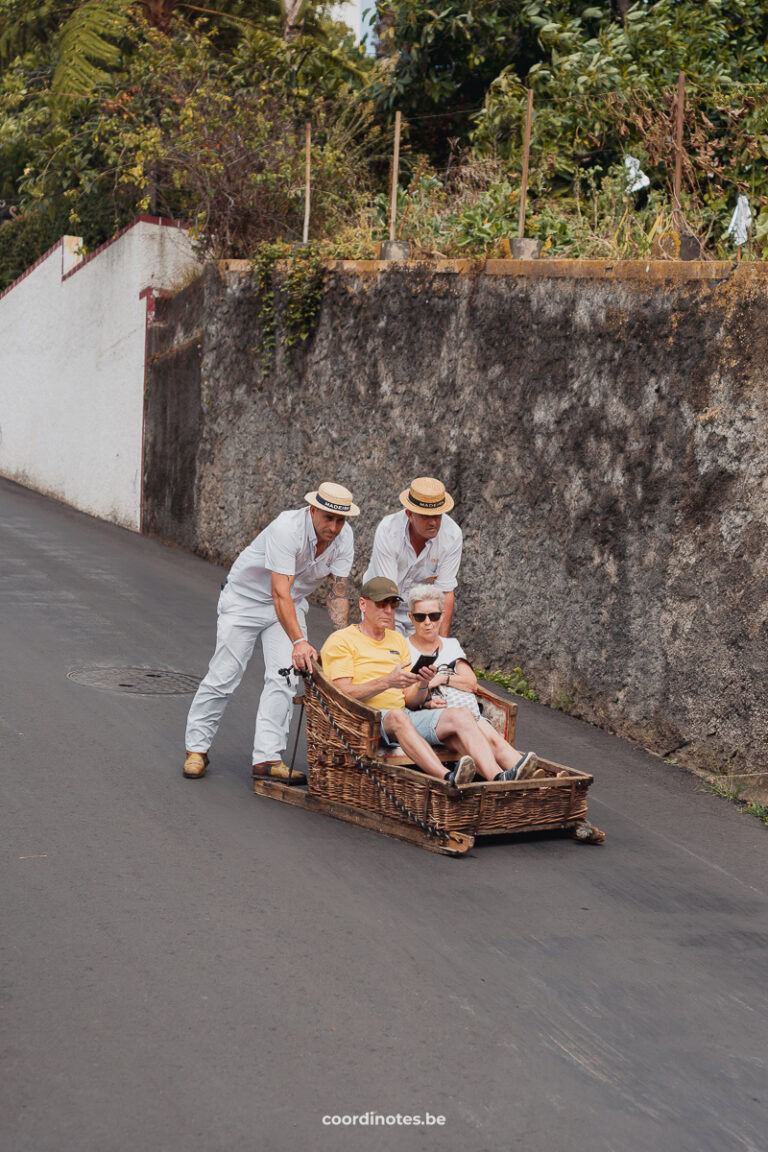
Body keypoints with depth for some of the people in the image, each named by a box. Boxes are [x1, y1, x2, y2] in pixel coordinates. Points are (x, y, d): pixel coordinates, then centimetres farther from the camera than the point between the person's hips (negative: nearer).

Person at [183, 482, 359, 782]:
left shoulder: (344, 537, -15)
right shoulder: (287, 529, -35)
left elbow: (338, 591, -10)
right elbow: (280, 593, -41)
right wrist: (299, 642, -50)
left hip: (291, 603, 5)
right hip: (245, 597, -5)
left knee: (284, 677, -9)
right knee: (224, 675, -4)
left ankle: (267, 758, -6)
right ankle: (197, 748, 12)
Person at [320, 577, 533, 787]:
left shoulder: (399, 641, 22)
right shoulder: (341, 641, 3)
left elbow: (411, 702, 16)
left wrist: (422, 685, -7)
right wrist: (386, 682, -21)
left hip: (405, 716, 6)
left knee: (460, 715, -18)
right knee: (397, 717, -39)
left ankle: (496, 777, -40)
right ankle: (446, 778, -59)